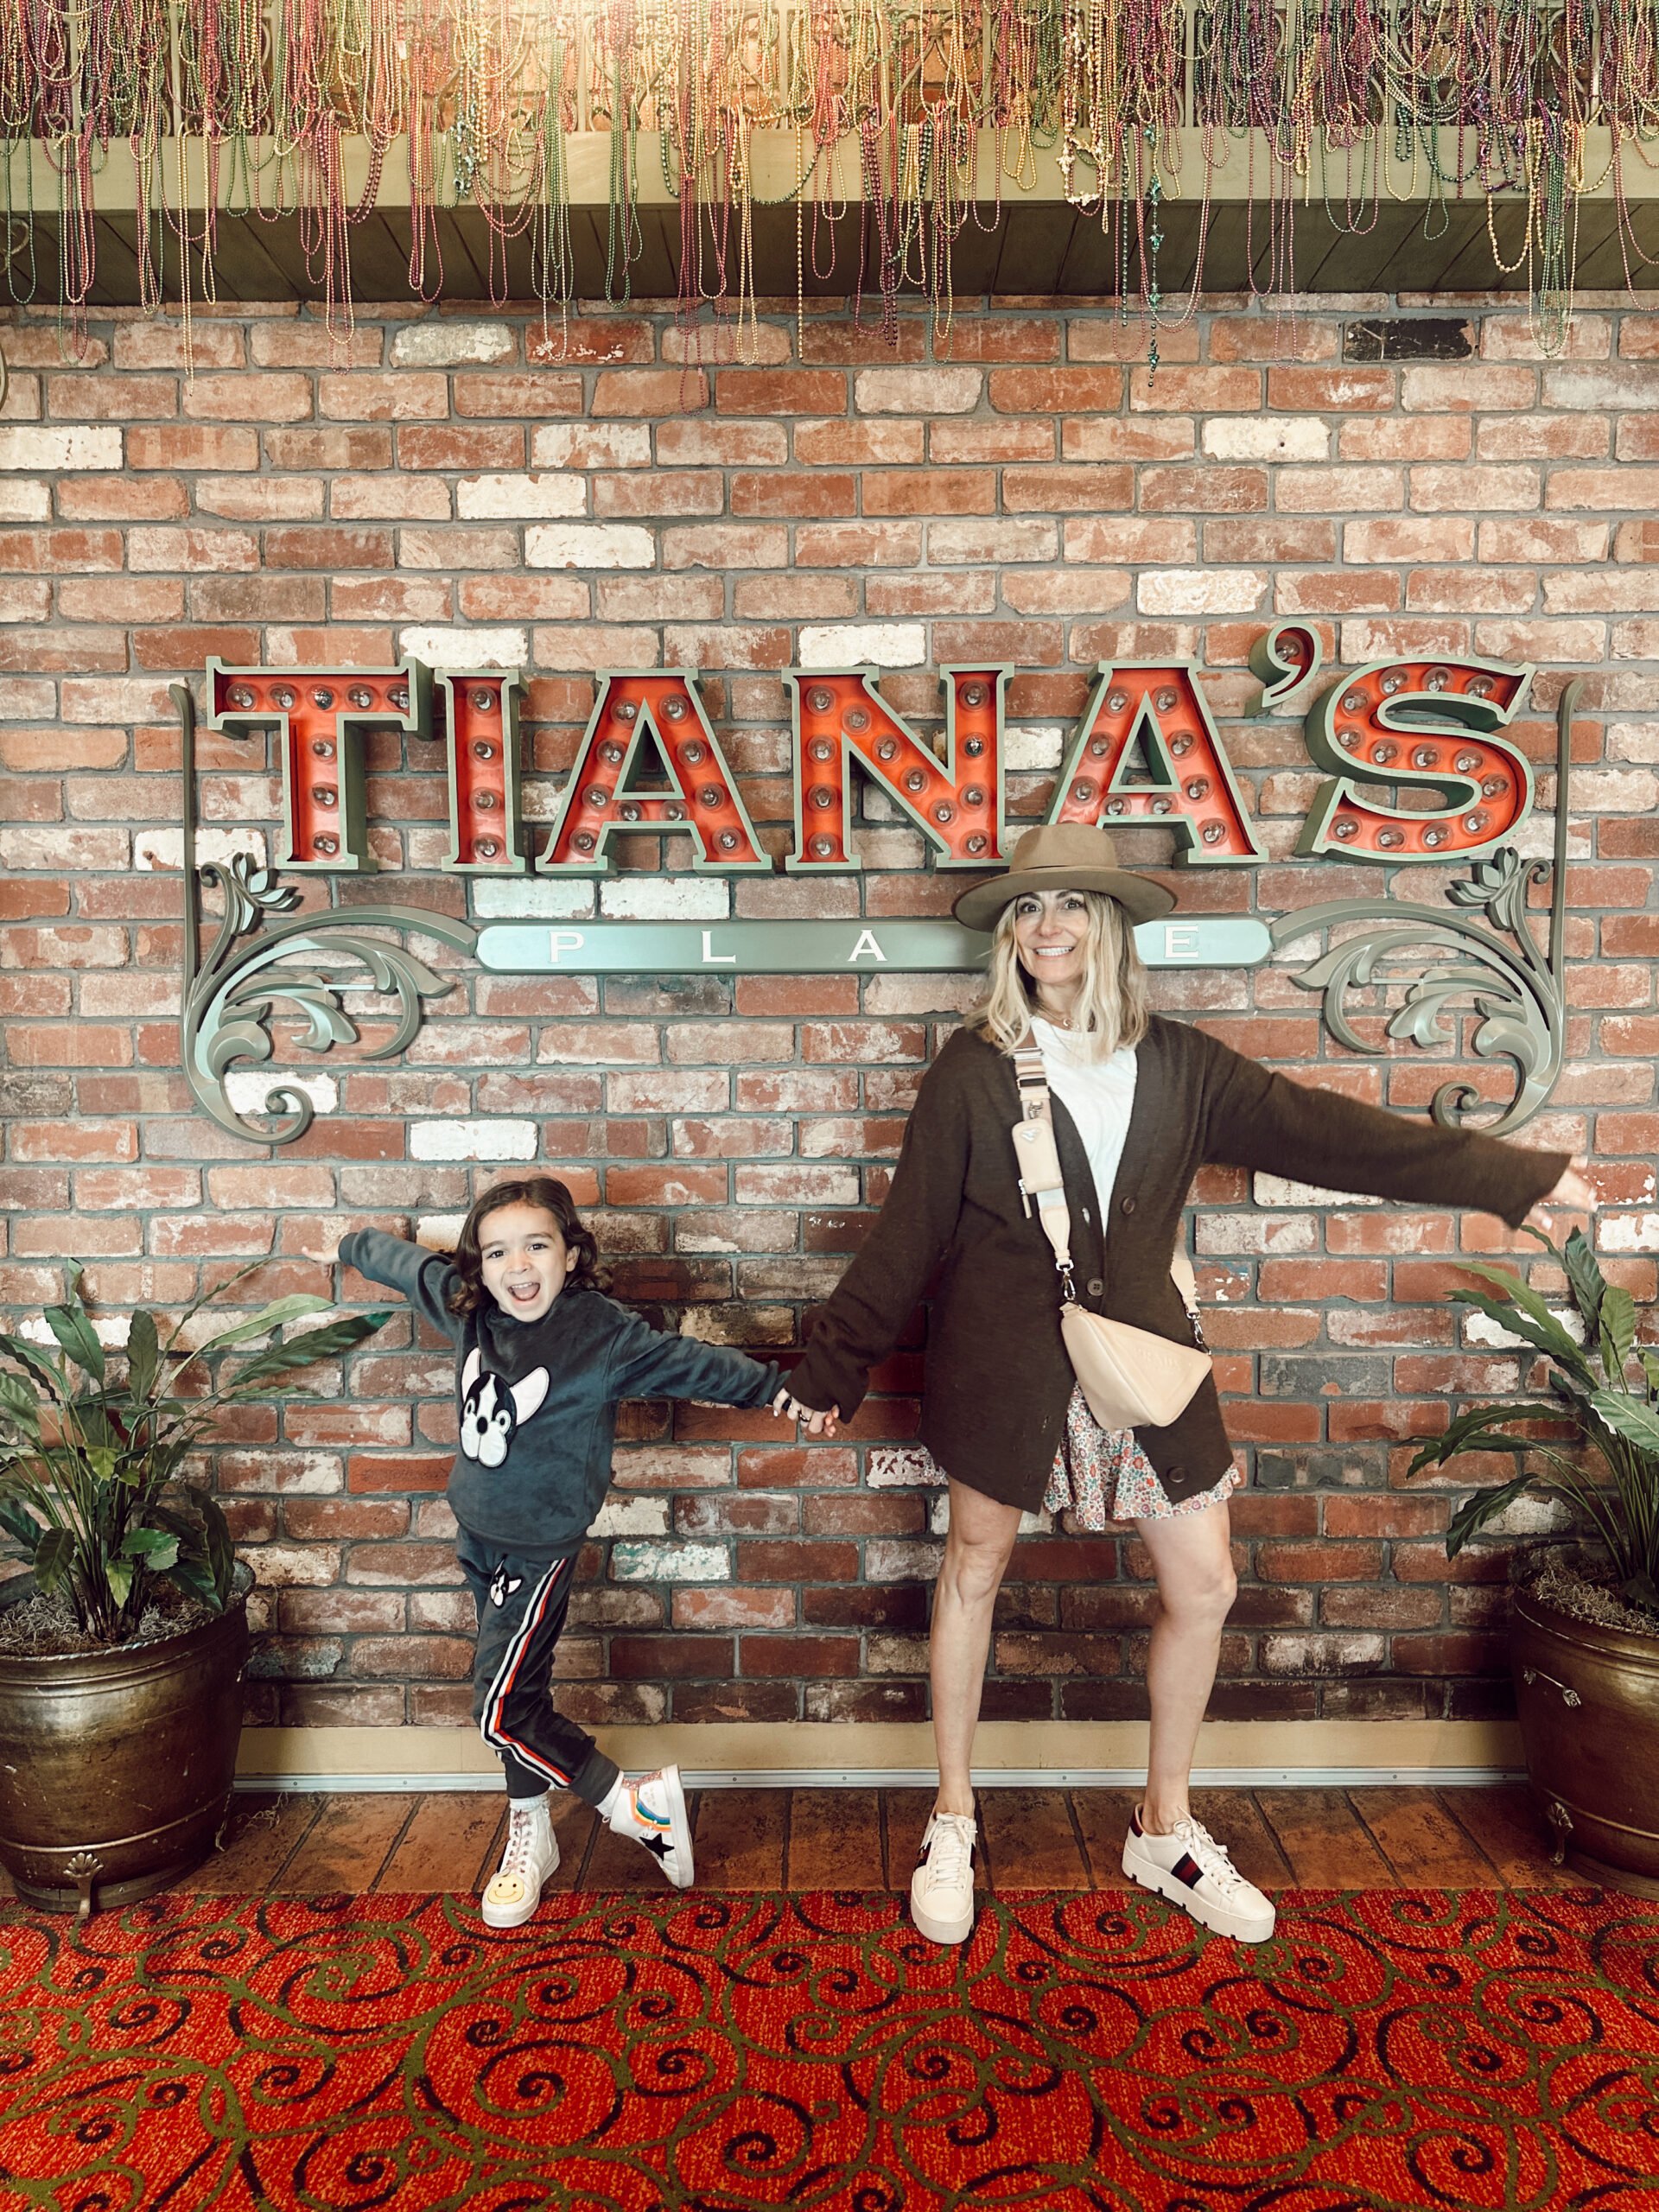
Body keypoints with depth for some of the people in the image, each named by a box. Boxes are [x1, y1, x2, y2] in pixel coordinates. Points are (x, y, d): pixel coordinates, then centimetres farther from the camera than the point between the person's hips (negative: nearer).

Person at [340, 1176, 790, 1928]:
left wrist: (776, 1388, -27)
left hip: (538, 1544, -6)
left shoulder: (601, 1331, -20)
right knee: (514, 1692, 17)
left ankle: (639, 1806, 7)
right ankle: (530, 1836, 34)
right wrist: (357, 1244, 30)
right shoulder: (466, 1305, -4)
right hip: (477, 1531, 6)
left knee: (503, 1711, -7)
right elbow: (407, 1263, 13)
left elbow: (689, 1363, -20)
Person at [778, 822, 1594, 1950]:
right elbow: (910, 1231, -4)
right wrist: (834, 1366, -3)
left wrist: (1519, 1174, 1)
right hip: (1006, 1362, -3)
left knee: (1204, 1584, 7)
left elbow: (1317, 1130, 1)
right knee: (974, 1570, 10)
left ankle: (1166, 1826, 31)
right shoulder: (973, 1067, -6)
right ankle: (954, 1823, 30)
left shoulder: (1177, 1063, 1)